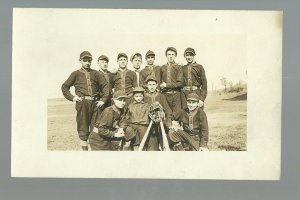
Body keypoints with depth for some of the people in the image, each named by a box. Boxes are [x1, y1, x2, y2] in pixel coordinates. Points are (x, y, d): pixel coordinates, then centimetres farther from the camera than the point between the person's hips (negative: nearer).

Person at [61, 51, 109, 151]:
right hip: (82, 103, -2)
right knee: (83, 129, 2)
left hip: (95, 103, 2)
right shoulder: (76, 74, 8)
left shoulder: (95, 73, 13)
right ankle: (84, 149, 8)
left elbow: (105, 85, 11)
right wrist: (72, 97, -2)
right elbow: (64, 87, 10)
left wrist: (103, 99, 1)